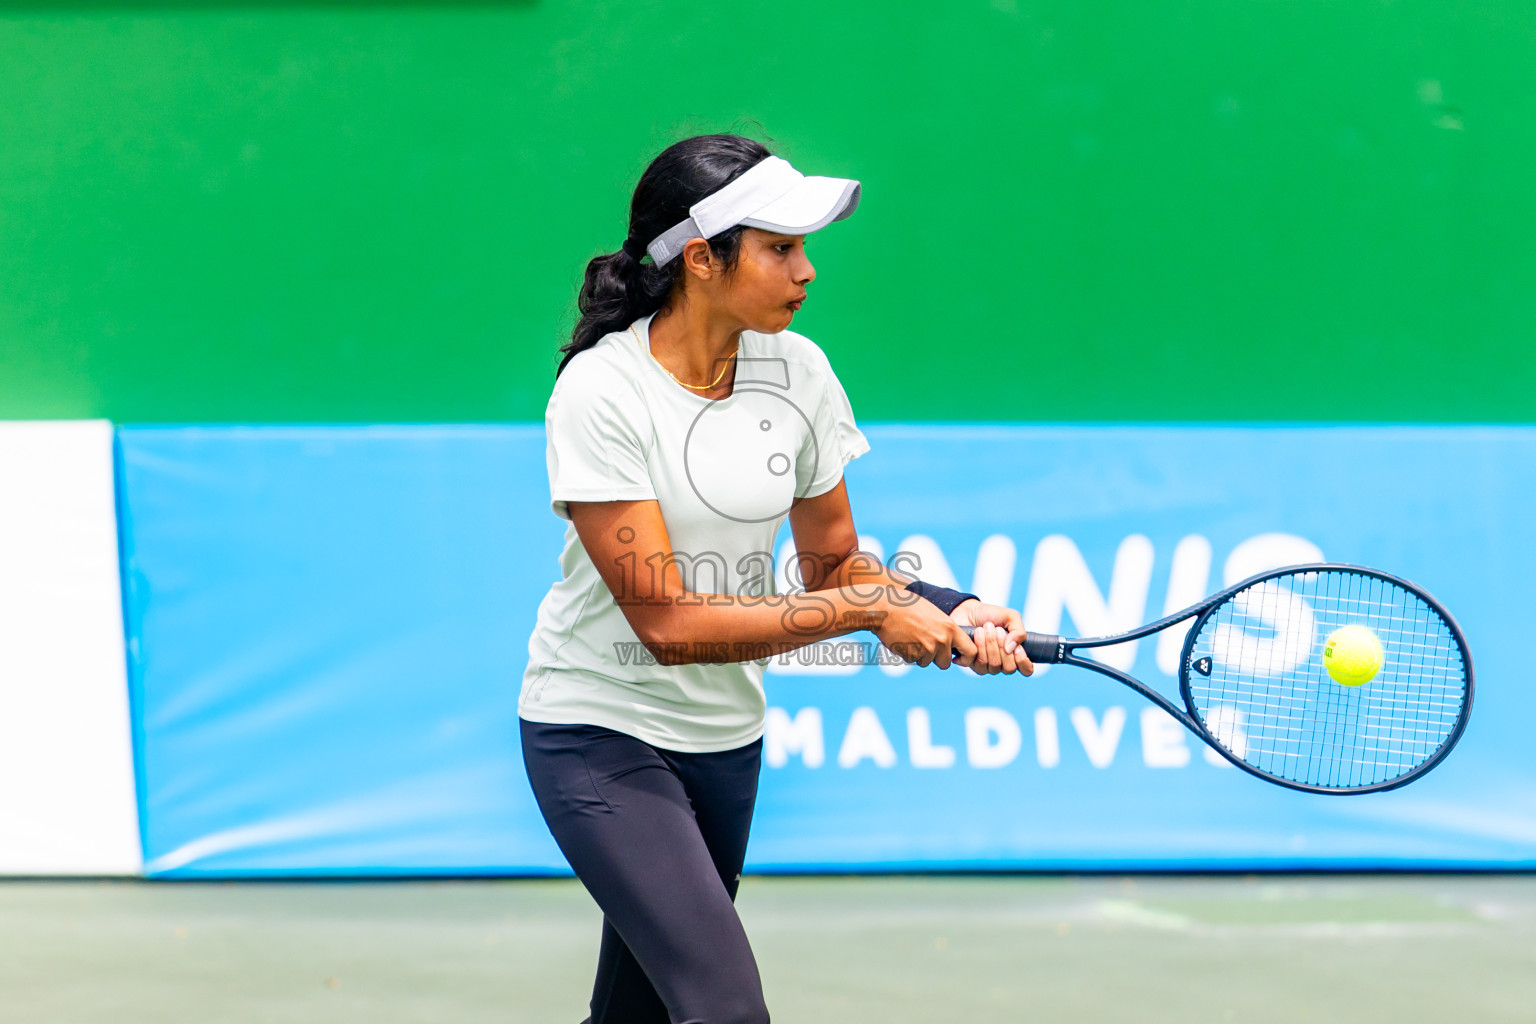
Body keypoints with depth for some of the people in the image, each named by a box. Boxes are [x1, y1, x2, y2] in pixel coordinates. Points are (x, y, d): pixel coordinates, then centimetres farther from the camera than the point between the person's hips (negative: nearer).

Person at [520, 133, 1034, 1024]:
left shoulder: (798, 370, -3)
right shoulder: (601, 392, -21)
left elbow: (831, 563, 6)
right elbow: (669, 623, -25)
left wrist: (953, 615, -13)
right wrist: (867, 607, -24)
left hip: (726, 735, 6)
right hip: (601, 732, -6)